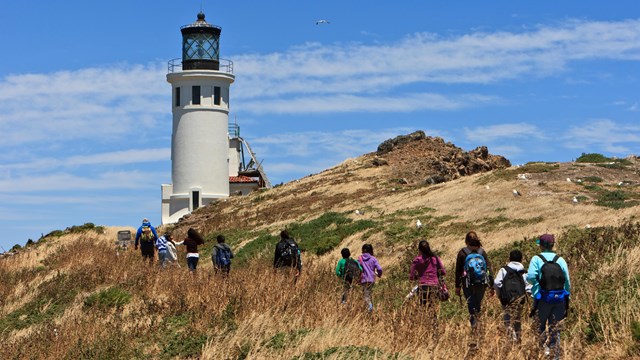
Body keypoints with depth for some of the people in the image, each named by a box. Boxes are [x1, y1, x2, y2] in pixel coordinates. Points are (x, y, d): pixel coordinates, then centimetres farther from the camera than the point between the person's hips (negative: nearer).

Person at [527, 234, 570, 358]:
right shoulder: (561, 260, 4)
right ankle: (556, 353, 9)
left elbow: (531, 277, -19)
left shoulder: (537, 259, -6)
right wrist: (567, 298, 13)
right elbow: (567, 281, 4)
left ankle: (543, 346, -4)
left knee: (540, 326, 12)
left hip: (543, 298, -3)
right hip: (560, 298, 3)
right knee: (555, 328, 11)